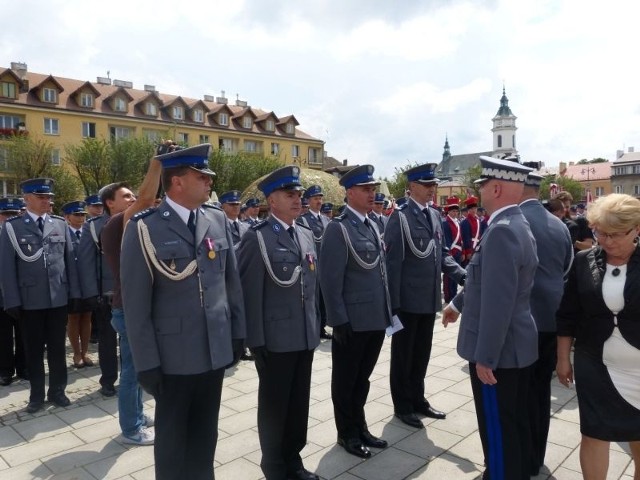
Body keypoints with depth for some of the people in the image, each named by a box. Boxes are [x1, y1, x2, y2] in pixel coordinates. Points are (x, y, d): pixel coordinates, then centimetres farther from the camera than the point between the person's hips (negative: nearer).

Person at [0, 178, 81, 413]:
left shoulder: (61, 224, 7)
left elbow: (70, 260, 6)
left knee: (58, 348, 11)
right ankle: (36, 395, 25)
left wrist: (75, 292, 3)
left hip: (59, 298, 2)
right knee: (34, 350, 10)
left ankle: (57, 390, 25)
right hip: (30, 301, -2)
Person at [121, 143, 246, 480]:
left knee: (205, 433, 20)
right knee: (171, 438, 16)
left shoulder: (218, 219, 3)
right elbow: (135, 303, -11)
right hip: (174, 355, -4)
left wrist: (238, 332, 8)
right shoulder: (145, 229, -12)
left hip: (216, 350, 4)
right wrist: (147, 363, -10)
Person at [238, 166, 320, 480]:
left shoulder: (306, 235, 9)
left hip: (305, 336, 6)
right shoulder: (256, 237, -12)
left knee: (299, 403, 18)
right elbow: (249, 292, -14)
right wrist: (256, 339, -15)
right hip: (274, 339, -6)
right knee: (274, 405, 12)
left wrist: (315, 326, 12)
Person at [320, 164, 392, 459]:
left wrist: (387, 310, 14)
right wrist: (339, 320, -18)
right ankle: (347, 433, 29)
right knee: (346, 381, 12)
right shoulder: (338, 229, -13)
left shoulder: (372, 226, 11)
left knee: (362, 378, 21)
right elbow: (330, 280, -17)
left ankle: (360, 427, 38)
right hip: (352, 321, -7)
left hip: (376, 318, 7)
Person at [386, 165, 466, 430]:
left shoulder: (435, 215, 9)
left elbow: (441, 254, 13)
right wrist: (394, 301, -17)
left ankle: (417, 399, 36)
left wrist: (462, 275, -2)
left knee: (421, 353, 19)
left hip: (430, 298, 7)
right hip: (407, 300, -7)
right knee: (403, 354, 10)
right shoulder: (400, 217, -13)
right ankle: (403, 406, 26)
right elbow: (393, 263, -15)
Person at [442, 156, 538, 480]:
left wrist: (485, 357, -22)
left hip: (498, 350, -10)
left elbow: (497, 301, -28)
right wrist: (457, 304, 32)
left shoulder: (501, 231, -24)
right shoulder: (516, 225, 9)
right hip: (516, 344, 10)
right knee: (516, 424, 22)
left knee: (498, 430, 6)